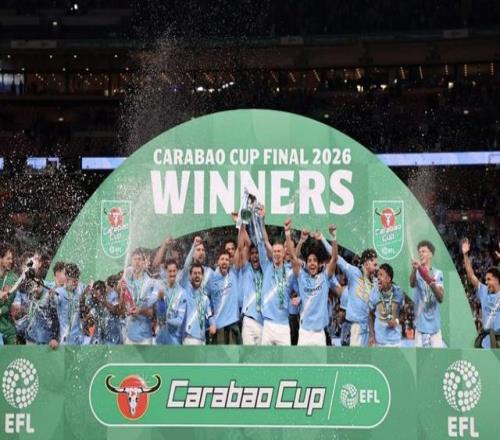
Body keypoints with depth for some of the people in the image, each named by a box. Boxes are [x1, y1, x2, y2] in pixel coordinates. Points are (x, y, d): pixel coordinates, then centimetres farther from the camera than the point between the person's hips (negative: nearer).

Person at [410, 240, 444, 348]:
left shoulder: (438, 274, 8)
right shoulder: (417, 272, -2)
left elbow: (441, 298, -2)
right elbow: (412, 283, -27)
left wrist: (433, 285, -22)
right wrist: (414, 270, -48)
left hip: (435, 323, 3)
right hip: (421, 323, -3)